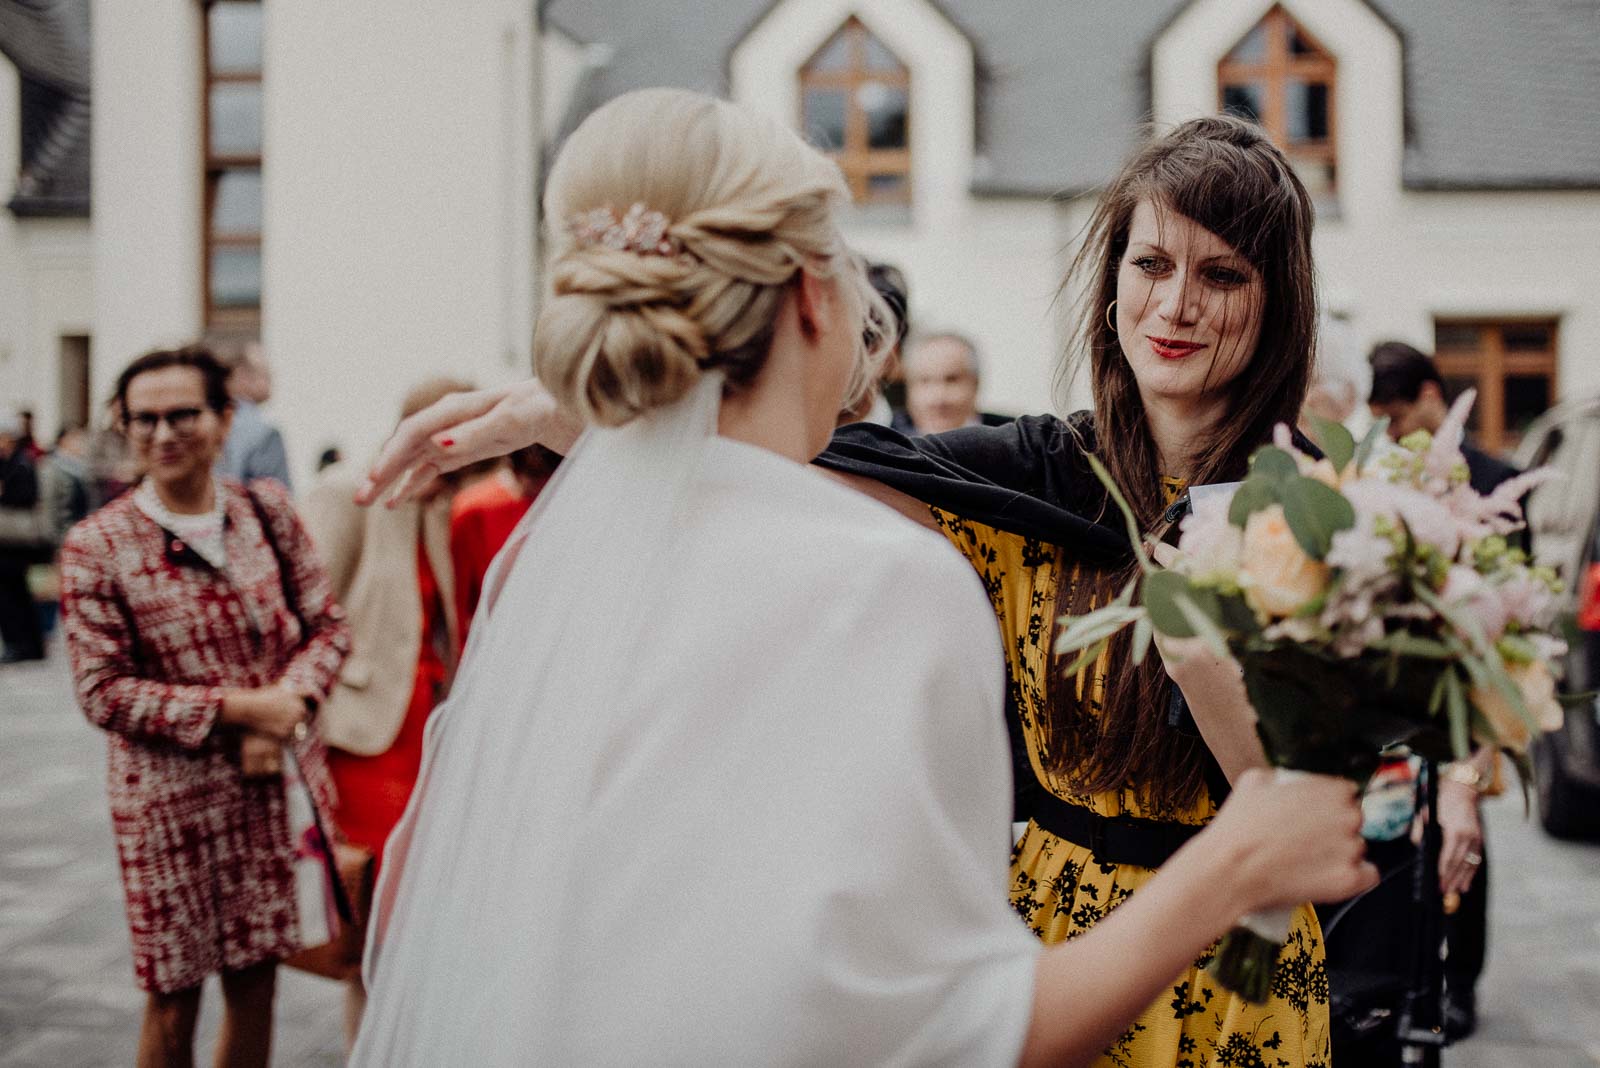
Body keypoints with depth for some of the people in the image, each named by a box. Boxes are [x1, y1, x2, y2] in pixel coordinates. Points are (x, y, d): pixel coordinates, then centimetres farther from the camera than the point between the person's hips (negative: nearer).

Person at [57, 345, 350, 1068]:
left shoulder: (265, 511, 2)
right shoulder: (97, 546, -9)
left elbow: (328, 625, 5)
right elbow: (102, 691, -11)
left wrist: (287, 704, -14)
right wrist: (238, 707, -17)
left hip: (268, 784, 3)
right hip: (167, 798, -3)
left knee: (255, 982, 12)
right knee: (173, 1000, 6)